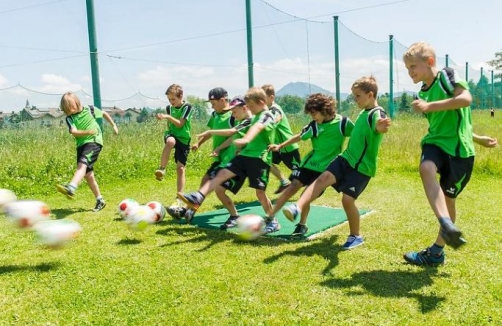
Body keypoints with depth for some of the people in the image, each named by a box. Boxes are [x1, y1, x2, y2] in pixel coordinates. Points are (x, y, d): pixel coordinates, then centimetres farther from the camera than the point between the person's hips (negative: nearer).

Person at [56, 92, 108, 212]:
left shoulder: (88, 109, 0)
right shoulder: (69, 118, 1)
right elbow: (74, 132, -17)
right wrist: (87, 132, -34)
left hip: (94, 141, -5)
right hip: (81, 144, 5)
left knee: (82, 164, -27)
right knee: (88, 174, 5)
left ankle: (71, 188, -49)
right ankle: (100, 201, 15)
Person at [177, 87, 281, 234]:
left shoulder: (267, 115, -10)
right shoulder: (256, 116, 18)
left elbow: (257, 128, -32)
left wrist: (245, 139, -51)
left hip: (260, 158, -8)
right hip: (246, 154, 8)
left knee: (260, 192, -2)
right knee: (222, 173, -7)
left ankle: (273, 222, 17)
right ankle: (197, 198, -14)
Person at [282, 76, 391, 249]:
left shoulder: (377, 114, -16)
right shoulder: (363, 112, 12)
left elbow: (379, 127, -43)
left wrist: (382, 126, -67)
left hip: (362, 167, -7)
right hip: (346, 158, 8)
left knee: (347, 199, -10)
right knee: (323, 178, -13)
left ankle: (356, 236, 11)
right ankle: (298, 208, -24)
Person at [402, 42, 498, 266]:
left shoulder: (447, 75, -5)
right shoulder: (423, 92, 14)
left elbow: (466, 98, -23)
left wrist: (429, 106, -23)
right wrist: (476, 138, 21)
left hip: (459, 149, -5)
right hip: (436, 142, 5)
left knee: (448, 199, 1)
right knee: (426, 168, -31)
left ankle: (436, 252, 17)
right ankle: (447, 225, -38)